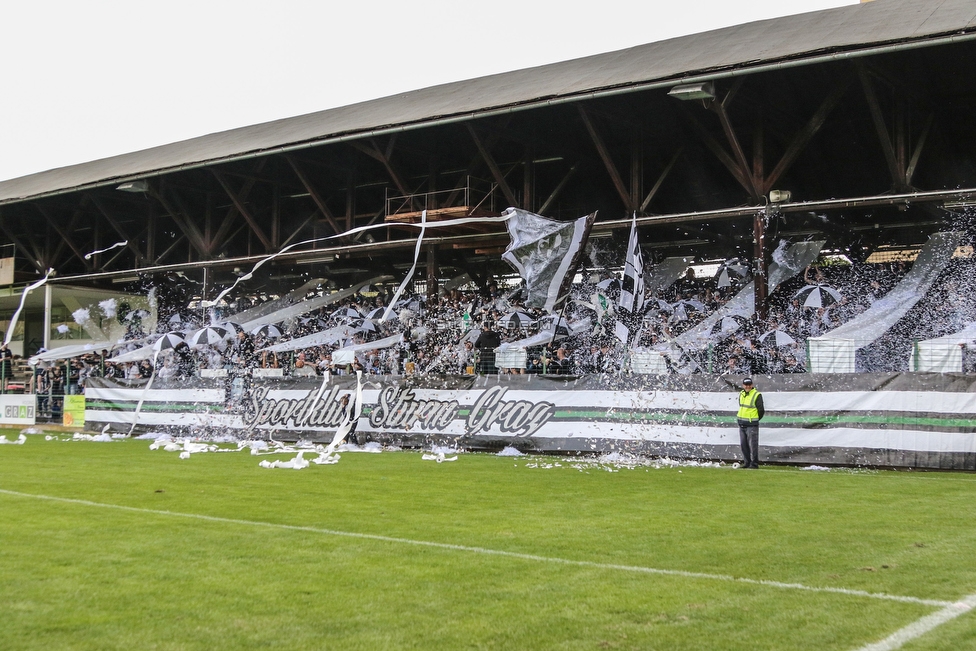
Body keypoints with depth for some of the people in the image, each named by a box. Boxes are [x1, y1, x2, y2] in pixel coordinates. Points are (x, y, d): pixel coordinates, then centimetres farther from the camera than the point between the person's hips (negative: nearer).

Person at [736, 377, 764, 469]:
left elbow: (761, 411, -6)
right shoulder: (741, 394, 10)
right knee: (743, 444, 9)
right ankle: (746, 462, 17)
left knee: (753, 444, -5)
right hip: (741, 423, 7)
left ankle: (754, 463, 0)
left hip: (752, 424, -7)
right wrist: (741, 418, 15)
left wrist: (754, 420, 4)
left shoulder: (757, 395, -10)